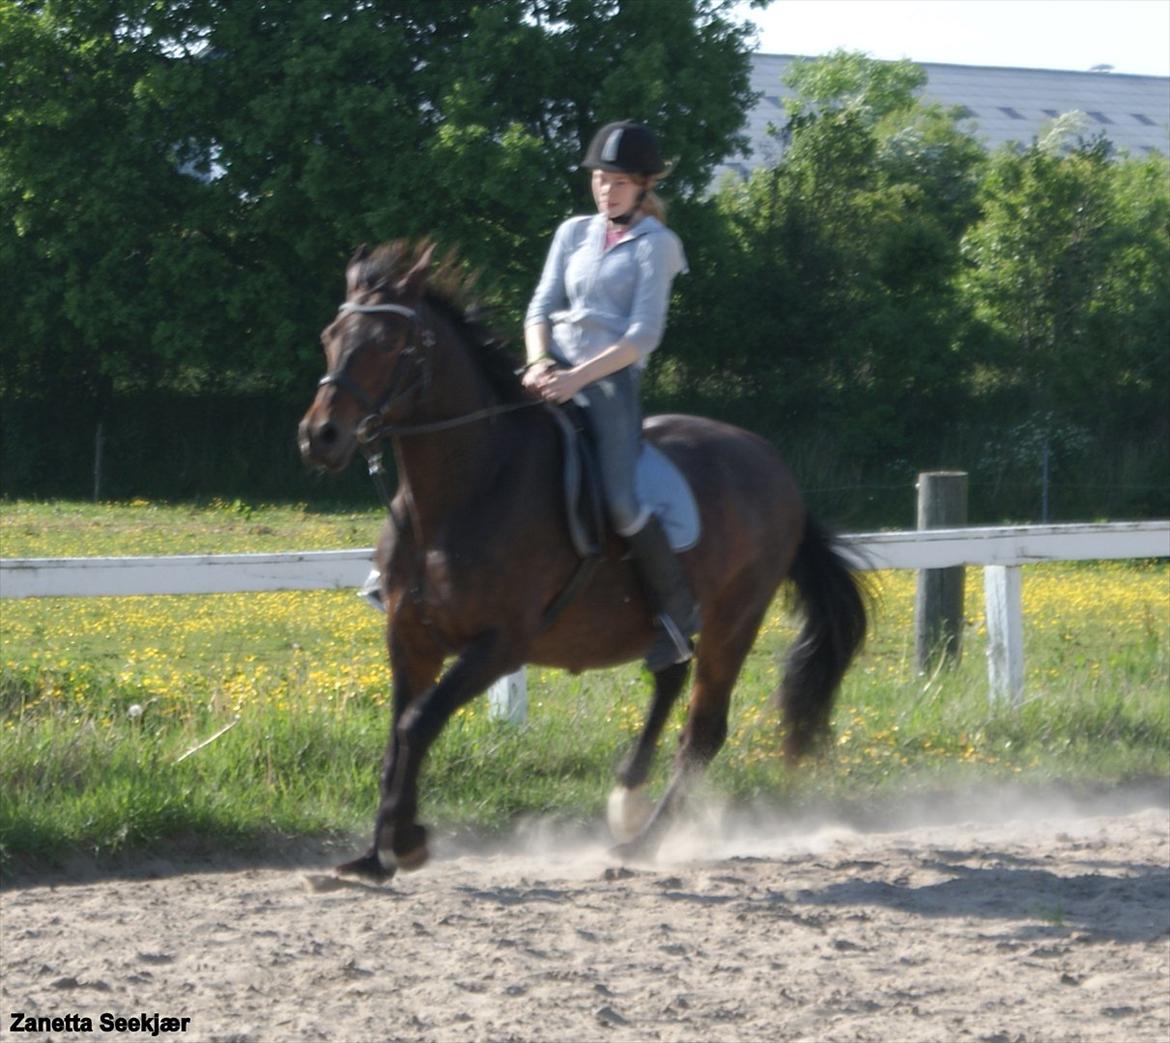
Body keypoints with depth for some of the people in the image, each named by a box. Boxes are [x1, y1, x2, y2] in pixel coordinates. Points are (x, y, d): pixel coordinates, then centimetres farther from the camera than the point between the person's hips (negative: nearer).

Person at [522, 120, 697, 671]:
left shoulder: (654, 244, 0)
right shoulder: (575, 233, 17)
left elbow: (644, 335, -9)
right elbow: (541, 308, 12)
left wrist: (577, 377, -18)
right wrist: (540, 364, -9)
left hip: (609, 378, -6)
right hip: (555, 370, 6)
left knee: (620, 499, -24)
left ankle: (679, 610, -8)